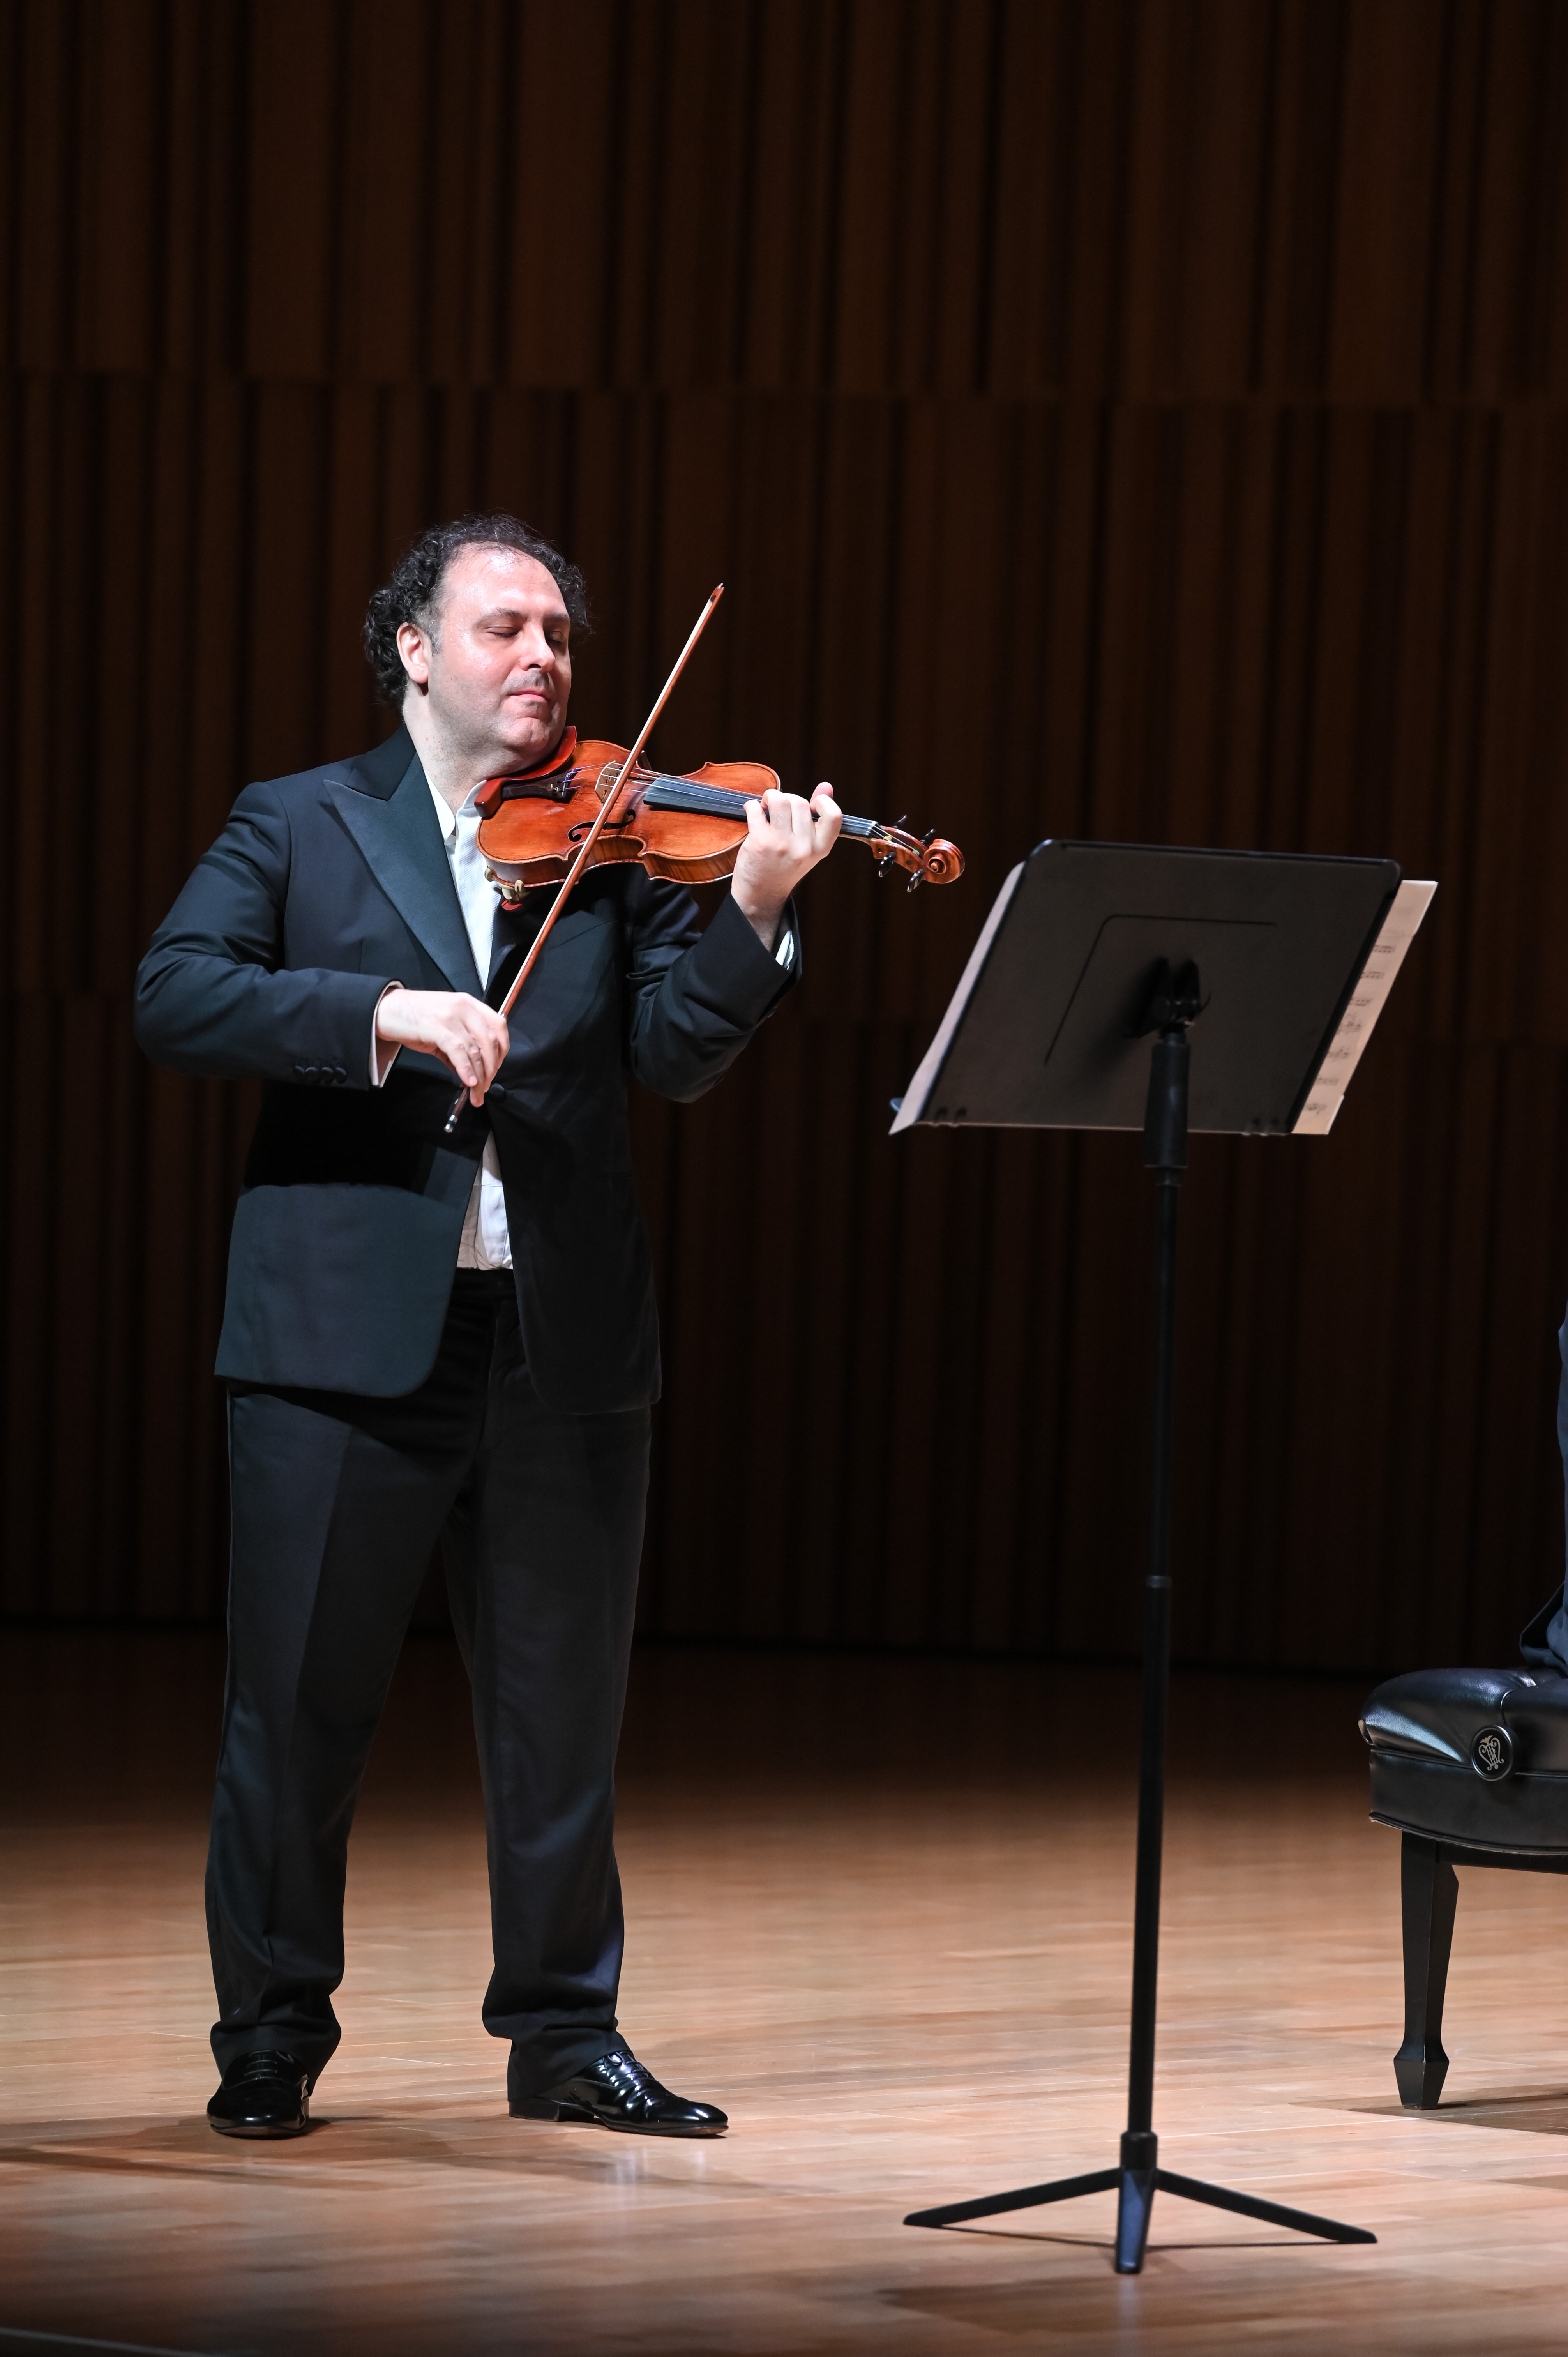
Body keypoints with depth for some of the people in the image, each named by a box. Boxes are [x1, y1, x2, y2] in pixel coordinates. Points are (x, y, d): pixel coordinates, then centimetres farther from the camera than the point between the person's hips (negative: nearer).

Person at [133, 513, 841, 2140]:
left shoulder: (612, 845, 11)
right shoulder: (300, 827, 6)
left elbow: (676, 1054, 0)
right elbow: (174, 996, -8)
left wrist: (751, 914, -18)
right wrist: (382, 1011, -21)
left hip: (561, 1339, 3)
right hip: (346, 1335, -2)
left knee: (563, 1711, 8)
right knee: (298, 1704, 3)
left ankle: (567, 2037, 19)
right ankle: (270, 2042, 15)